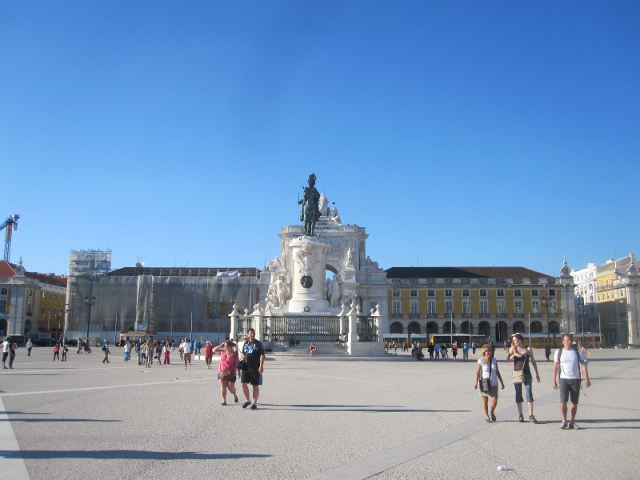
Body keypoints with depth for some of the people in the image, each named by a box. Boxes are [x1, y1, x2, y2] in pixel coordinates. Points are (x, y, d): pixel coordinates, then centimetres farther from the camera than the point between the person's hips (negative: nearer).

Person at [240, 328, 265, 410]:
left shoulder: (259, 344, -3)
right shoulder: (245, 344, 13)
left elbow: (262, 355, -8)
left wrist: (261, 366, -17)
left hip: (255, 368, -4)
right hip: (246, 367, 4)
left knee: (255, 385, 2)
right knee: (244, 384, 1)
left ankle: (255, 403, 10)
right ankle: (247, 400, 20)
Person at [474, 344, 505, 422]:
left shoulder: (494, 360, 4)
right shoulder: (480, 361, -8)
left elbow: (497, 372, 12)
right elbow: (477, 373, -13)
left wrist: (502, 382, 14)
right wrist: (476, 382, -27)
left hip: (493, 384, 3)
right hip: (484, 384, -3)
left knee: (495, 401, -3)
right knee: (485, 401, 3)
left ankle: (492, 412, 28)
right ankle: (487, 416, 21)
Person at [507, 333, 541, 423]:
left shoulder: (528, 349, 2)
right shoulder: (513, 349, 4)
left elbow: (533, 361, 8)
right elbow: (507, 359, -7)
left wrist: (537, 374, 8)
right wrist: (514, 355, -25)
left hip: (527, 374, -1)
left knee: (529, 393, -8)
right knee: (518, 394, 5)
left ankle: (531, 415, -9)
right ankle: (520, 415, 12)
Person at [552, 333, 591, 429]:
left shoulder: (577, 352, 3)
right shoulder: (559, 352, 3)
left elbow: (583, 365, 1)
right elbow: (555, 367, 7)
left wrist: (586, 379, -9)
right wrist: (554, 380, 4)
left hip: (576, 379, 1)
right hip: (563, 379, -1)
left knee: (574, 402, 4)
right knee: (563, 401, -11)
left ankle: (572, 422, 18)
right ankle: (564, 421, 6)